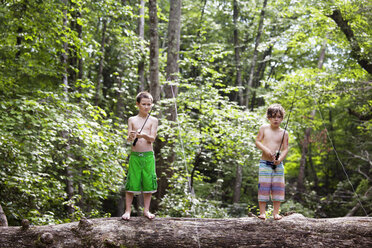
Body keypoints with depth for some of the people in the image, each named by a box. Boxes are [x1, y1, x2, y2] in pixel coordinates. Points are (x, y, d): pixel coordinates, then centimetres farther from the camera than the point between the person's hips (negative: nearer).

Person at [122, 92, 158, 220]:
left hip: (148, 156, 0)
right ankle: (128, 210, 8)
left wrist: (144, 135, -27)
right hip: (134, 155, 0)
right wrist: (131, 137, -23)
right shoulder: (132, 120, 7)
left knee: (148, 182, 2)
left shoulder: (153, 120, 4)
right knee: (132, 183, -1)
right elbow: (128, 138, 1)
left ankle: (146, 210, 15)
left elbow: (152, 138, -5)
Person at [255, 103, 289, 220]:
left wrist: (280, 159, -15)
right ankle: (262, 212, 4)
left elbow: (285, 148, 2)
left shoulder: (284, 133, 4)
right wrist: (265, 149, -16)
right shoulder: (264, 128, 2)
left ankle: (276, 212, 11)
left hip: (278, 164, 2)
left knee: (278, 188, 2)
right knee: (264, 187, -3)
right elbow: (257, 142, 1)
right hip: (265, 163, -2)